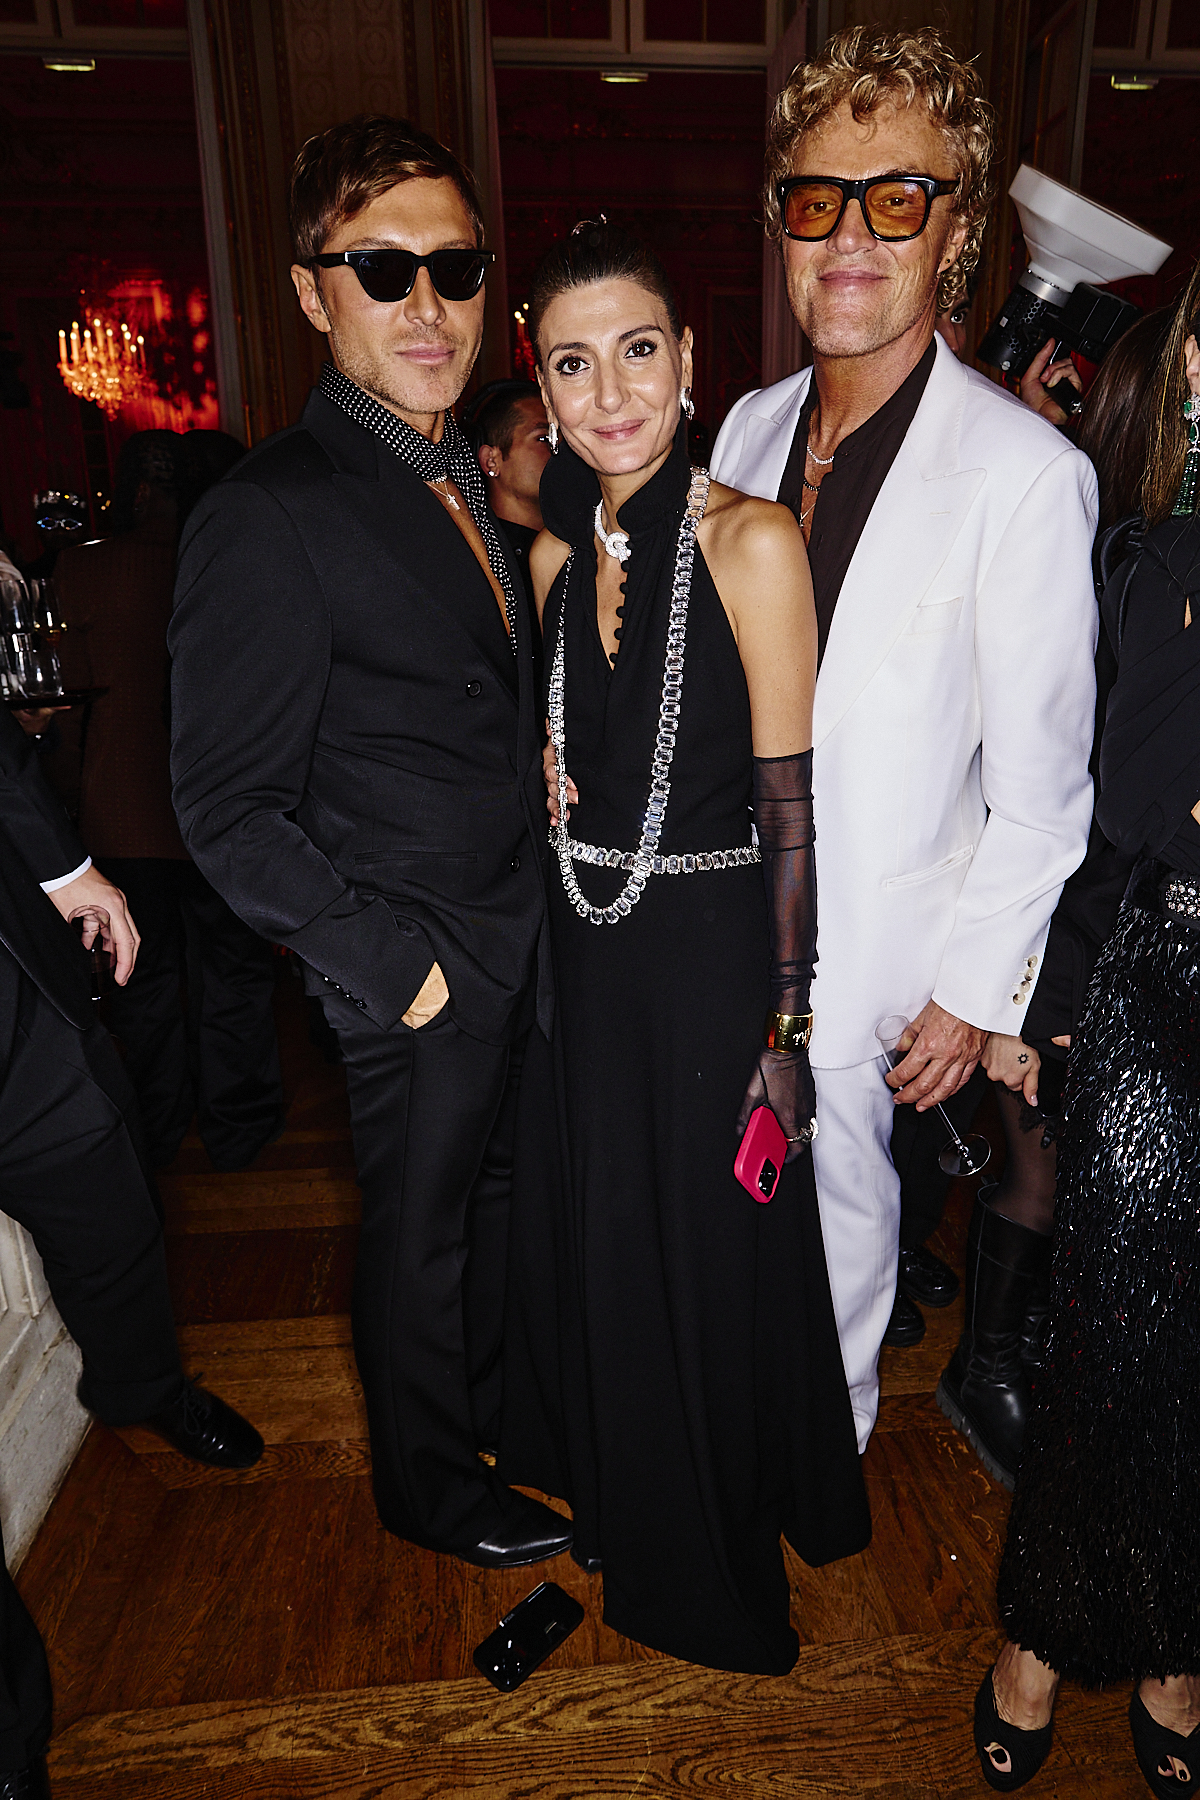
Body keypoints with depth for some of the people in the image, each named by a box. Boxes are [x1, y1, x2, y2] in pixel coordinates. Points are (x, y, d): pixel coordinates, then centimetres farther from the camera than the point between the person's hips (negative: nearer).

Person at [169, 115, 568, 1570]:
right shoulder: (268, 518, -20)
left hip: (523, 941, 8)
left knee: (497, 1185, 25)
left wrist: (543, 769, 2)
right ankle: (429, 1486, 41)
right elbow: (228, 811, -19)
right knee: (420, 1225, 13)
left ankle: (495, 1405, 52)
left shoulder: (460, 477, 8)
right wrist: (392, 961, -19)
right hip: (421, 970, -8)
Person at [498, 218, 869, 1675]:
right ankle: (620, 1508, 52)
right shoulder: (554, 556, 5)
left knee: (708, 1266, 13)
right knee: (584, 1245, 21)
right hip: (577, 954, 6)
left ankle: (716, 1566, 44)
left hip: (708, 958, -5)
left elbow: (791, 811, -13)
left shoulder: (750, 542, -13)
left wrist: (786, 1023, -12)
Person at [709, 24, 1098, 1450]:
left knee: (835, 1189, 15)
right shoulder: (748, 427, 1)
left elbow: (1040, 787, -14)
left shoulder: (1026, 476, -18)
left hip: (869, 944, -5)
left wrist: (973, 991, -11)